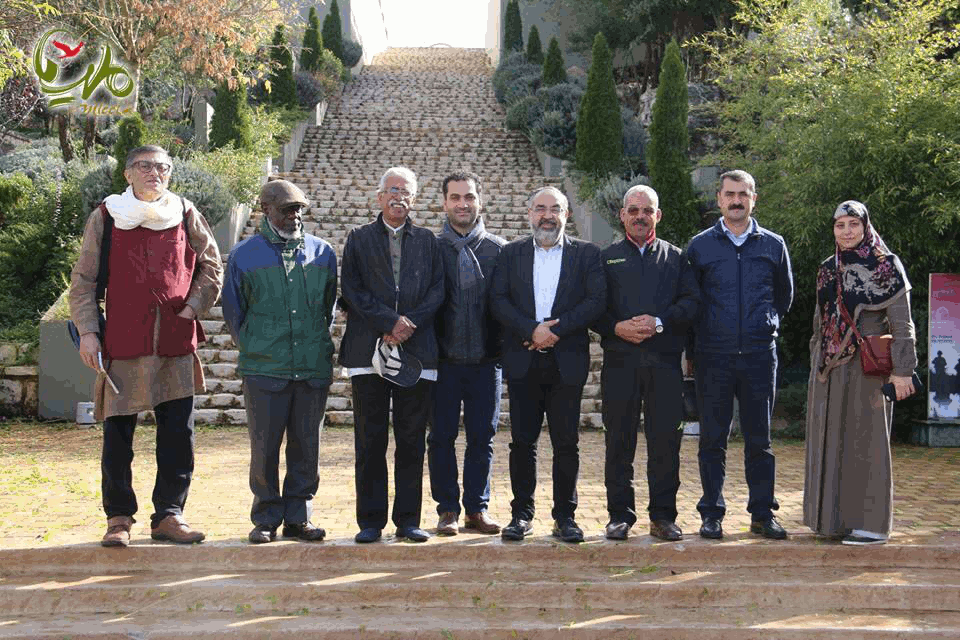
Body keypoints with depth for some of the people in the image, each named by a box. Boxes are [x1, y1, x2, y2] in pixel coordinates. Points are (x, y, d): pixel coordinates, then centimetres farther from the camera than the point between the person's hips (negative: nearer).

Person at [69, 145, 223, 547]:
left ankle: (169, 514, 14)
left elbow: (211, 266, 15)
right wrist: (87, 331, -4)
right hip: (122, 344, -1)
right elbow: (83, 281, 5)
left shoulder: (186, 215, 8)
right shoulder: (105, 218, 4)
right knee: (117, 434, 3)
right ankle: (118, 518, 15)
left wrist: (194, 307, 2)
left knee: (178, 433, 3)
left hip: (177, 343, 2)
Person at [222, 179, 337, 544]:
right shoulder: (244, 255, 4)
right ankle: (266, 519, 15)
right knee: (264, 448, 3)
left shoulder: (322, 252, 10)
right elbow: (233, 312, 12)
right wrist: (252, 349, 11)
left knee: (306, 446, 6)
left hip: (314, 367, 2)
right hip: (264, 370, -2)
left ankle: (299, 517, 18)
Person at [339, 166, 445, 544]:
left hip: (417, 352, 1)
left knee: (412, 441, 3)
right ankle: (371, 521, 9)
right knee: (370, 441, 1)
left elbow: (437, 291, 6)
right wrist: (390, 322, -11)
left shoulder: (428, 241, 15)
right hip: (369, 350, -1)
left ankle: (408, 520, 11)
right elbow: (352, 290, 0)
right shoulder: (359, 239, 11)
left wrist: (408, 324, -9)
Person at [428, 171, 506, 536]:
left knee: (482, 437, 6)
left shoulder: (499, 249, 6)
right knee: (441, 437, 3)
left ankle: (477, 508, 17)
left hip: (486, 359, 1)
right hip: (444, 359, 0)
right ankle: (448, 509, 14)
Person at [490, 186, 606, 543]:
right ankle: (521, 513, 14)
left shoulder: (586, 254, 7)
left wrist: (555, 330, -13)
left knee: (567, 443, 2)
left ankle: (565, 516, 13)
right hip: (523, 362, 1)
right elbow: (498, 300, 0)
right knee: (522, 442, 4)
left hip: (567, 362, -1)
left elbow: (597, 300, -4)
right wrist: (532, 330, -14)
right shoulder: (511, 253, 10)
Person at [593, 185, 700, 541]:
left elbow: (691, 301, 3)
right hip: (620, 361, 0)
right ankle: (620, 514, 11)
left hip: (664, 361, 0)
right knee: (619, 440, 2)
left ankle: (663, 515, 10)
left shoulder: (675, 257, 15)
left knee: (665, 439, 0)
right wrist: (617, 328, -10)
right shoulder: (606, 258, 14)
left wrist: (659, 322, -12)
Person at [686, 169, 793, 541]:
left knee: (759, 438, 5)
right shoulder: (700, 245, 5)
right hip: (713, 356, -1)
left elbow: (784, 296, 21)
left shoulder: (773, 245, 8)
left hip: (759, 355, 1)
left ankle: (763, 513, 14)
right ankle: (712, 514, 11)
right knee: (712, 438, 3)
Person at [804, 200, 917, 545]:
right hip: (829, 369, 6)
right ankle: (834, 516, 17)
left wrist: (902, 370, -14)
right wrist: (816, 363, 18)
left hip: (866, 368, -6)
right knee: (830, 440, 8)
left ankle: (871, 523, 4)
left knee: (866, 442, -3)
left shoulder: (885, 266, -4)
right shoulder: (827, 269, 13)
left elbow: (901, 324, -7)